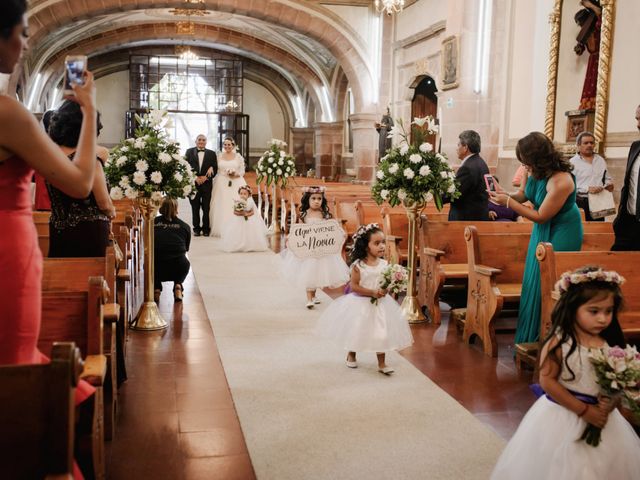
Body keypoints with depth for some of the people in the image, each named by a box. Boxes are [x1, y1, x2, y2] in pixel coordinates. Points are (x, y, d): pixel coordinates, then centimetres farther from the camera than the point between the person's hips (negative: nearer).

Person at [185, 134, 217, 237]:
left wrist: (206, 177, -11)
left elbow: (215, 169, 4)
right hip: (193, 183, 0)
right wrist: (195, 177, -10)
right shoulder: (189, 152, 8)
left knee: (206, 207, 1)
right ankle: (196, 228, 11)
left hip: (207, 184, 0)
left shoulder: (211, 153, 9)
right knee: (195, 207, 4)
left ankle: (206, 228, 9)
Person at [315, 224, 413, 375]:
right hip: (360, 303, -3)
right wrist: (372, 292, -22)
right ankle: (351, 355, 40)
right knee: (356, 330, 13)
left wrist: (385, 290, -21)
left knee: (381, 333, 3)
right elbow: (354, 286, -15)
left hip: (380, 303, 3)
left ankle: (381, 363, 17)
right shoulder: (358, 265, -16)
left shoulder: (384, 264, -5)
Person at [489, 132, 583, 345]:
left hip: (561, 234, -8)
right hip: (543, 231, 8)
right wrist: (504, 194, -16)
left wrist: (508, 202, -23)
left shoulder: (561, 182, -31)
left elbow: (541, 216, -23)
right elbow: (522, 194, 4)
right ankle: (532, 337, 26)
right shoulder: (534, 171, -11)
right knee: (534, 282, 13)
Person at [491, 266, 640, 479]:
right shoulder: (559, 342, -17)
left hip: (600, 416, 4)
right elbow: (547, 382, -17)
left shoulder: (610, 344, -3)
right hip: (563, 416, -4)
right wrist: (583, 410, -16)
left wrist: (612, 402, -16)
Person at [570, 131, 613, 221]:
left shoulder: (601, 160, 14)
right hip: (581, 203, -5)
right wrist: (587, 189, -25)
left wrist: (609, 184, 1)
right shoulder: (573, 162, -5)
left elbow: (607, 178, 24)